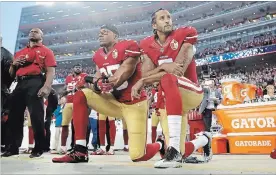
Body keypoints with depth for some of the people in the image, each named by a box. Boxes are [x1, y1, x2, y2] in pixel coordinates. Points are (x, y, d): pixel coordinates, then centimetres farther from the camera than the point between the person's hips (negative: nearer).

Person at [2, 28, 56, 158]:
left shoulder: (46, 51, 12)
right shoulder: (19, 53, 28)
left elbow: (50, 71, -2)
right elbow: (11, 74, 30)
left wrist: (46, 87, -18)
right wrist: (14, 64, 8)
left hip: (35, 83, -6)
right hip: (20, 84, 6)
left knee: (36, 116, -10)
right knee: (14, 116, 4)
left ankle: (38, 148, -3)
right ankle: (13, 148, 13)